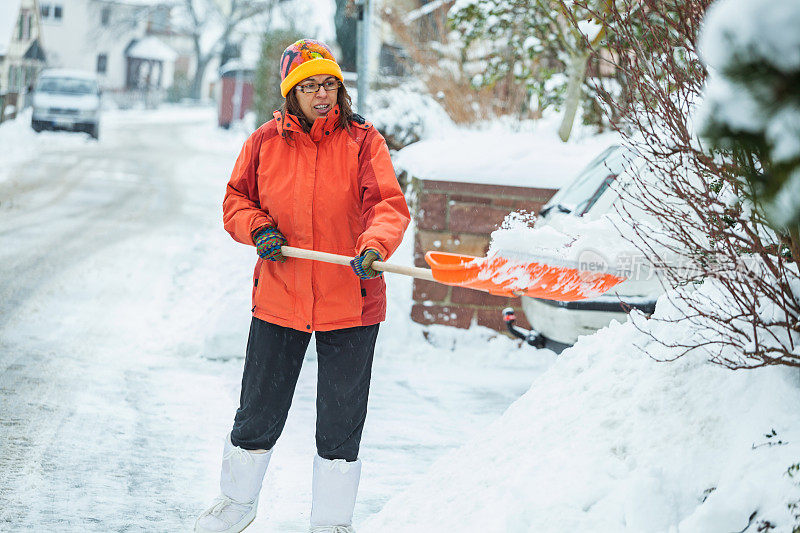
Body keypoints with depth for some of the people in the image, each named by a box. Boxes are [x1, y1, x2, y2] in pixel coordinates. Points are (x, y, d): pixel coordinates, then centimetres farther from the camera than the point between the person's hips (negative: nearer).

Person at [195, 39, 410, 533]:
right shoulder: (265, 142, 1)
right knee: (259, 412, 13)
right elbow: (237, 200, 11)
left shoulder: (362, 141, -5)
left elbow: (389, 204, -16)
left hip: (350, 304, -2)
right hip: (278, 299, 2)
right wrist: (259, 230, -9)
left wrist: (374, 247, -36)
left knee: (340, 423, 7)